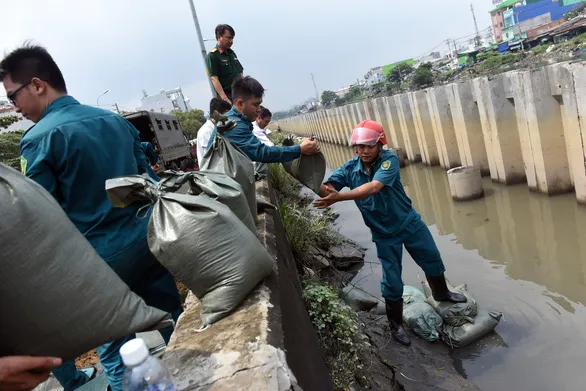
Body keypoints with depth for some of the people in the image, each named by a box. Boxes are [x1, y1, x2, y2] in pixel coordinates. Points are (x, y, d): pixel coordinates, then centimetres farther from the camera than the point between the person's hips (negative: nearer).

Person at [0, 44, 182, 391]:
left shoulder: (39, 138, -10)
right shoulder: (116, 119, 8)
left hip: (103, 258, -6)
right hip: (149, 239, 6)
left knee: (117, 356, 9)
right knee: (175, 325, 17)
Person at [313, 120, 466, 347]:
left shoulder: (389, 160, -25)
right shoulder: (349, 168, -16)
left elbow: (374, 187, -42)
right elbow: (326, 188, -27)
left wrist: (338, 197, -53)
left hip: (409, 222, 0)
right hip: (384, 233, 0)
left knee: (433, 260, 21)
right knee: (392, 280, 5)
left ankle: (441, 293, 53)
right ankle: (396, 324, 28)